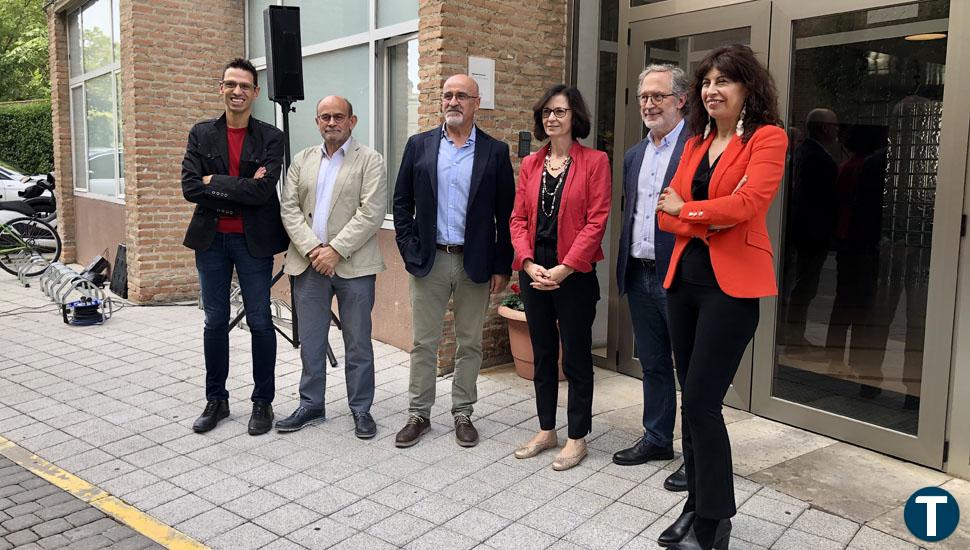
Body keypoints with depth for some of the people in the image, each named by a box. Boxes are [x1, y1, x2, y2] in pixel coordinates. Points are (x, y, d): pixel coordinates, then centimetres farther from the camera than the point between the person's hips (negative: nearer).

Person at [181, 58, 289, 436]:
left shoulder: (270, 138, -2)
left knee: (260, 322, 4)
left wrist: (214, 183, -11)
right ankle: (216, 400, 25)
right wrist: (239, 191, -13)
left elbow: (262, 191, -16)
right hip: (211, 239, 3)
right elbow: (189, 187, -6)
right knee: (215, 322, 11)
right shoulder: (201, 133, 6)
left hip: (252, 241, -2)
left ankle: (263, 403, 18)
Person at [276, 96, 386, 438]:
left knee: (358, 342, 4)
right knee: (310, 341, 11)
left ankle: (361, 409, 17)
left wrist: (336, 250, -15)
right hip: (309, 264, 4)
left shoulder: (369, 160, 0)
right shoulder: (302, 160, 14)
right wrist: (312, 249, -9)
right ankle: (311, 405, 24)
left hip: (353, 265, -4)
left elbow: (371, 213, -10)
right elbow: (289, 208, 5)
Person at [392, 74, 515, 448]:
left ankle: (463, 414, 24)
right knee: (423, 343, 7)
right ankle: (418, 414, 20)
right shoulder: (419, 146, 4)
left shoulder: (495, 151, 1)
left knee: (470, 344, 10)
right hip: (428, 261, 1)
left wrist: (502, 267, -3)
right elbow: (402, 202, 6)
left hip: (475, 263, 0)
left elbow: (506, 214, 1)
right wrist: (409, 250, -3)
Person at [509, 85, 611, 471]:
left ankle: (577, 438, 18)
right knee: (542, 354, 14)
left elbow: (596, 221, -11)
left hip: (574, 274, -5)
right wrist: (528, 263, -9)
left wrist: (563, 269, -16)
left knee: (576, 357, 5)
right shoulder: (529, 164, 9)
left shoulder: (594, 161, -5)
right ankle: (546, 430, 28)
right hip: (534, 272, 5)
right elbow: (518, 219, 6)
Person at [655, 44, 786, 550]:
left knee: (701, 401, -8)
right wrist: (711, 220, -11)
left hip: (732, 283, -7)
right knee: (692, 400, 11)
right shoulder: (695, 143, 15)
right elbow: (668, 212, 8)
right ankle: (697, 504, 25)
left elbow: (747, 204, -18)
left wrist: (687, 209, -4)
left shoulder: (767, 138, -5)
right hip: (685, 277, 7)